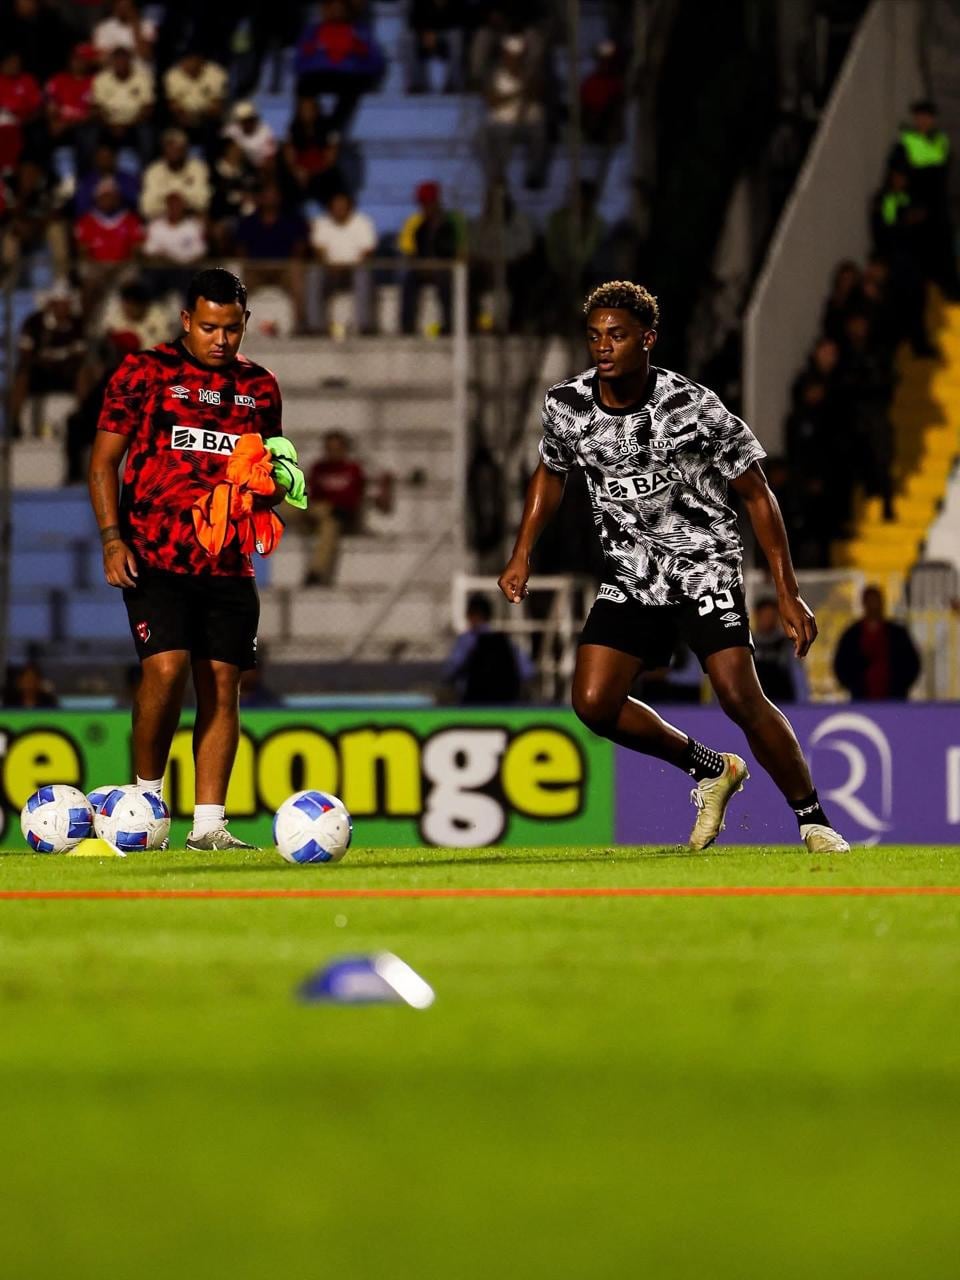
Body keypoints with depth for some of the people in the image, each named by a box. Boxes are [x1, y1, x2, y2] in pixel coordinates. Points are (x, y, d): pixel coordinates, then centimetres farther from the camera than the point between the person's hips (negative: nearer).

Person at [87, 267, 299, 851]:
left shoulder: (260, 386, 13)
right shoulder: (146, 371, 1)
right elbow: (104, 460, 1)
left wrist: (270, 487, -1)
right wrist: (112, 538, -9)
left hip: (229, 562, 4)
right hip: (155, 558, -4)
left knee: (222, 687, 0)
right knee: (167, 667, -20)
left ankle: (209, 824, 3)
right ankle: (146, 793, 0)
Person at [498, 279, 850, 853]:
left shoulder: (694, 409, -16)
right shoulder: (566, 406, -4)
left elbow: (756, 494, -7)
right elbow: (551, 473, 18)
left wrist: (787, 592, -9)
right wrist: (523, 556, 8)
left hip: (705, 564, -5)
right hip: (631, 579, 5)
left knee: (739, 695, -21)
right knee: (594, 703, -10)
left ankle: (815, 821, -5)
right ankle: (714, 771, 12)